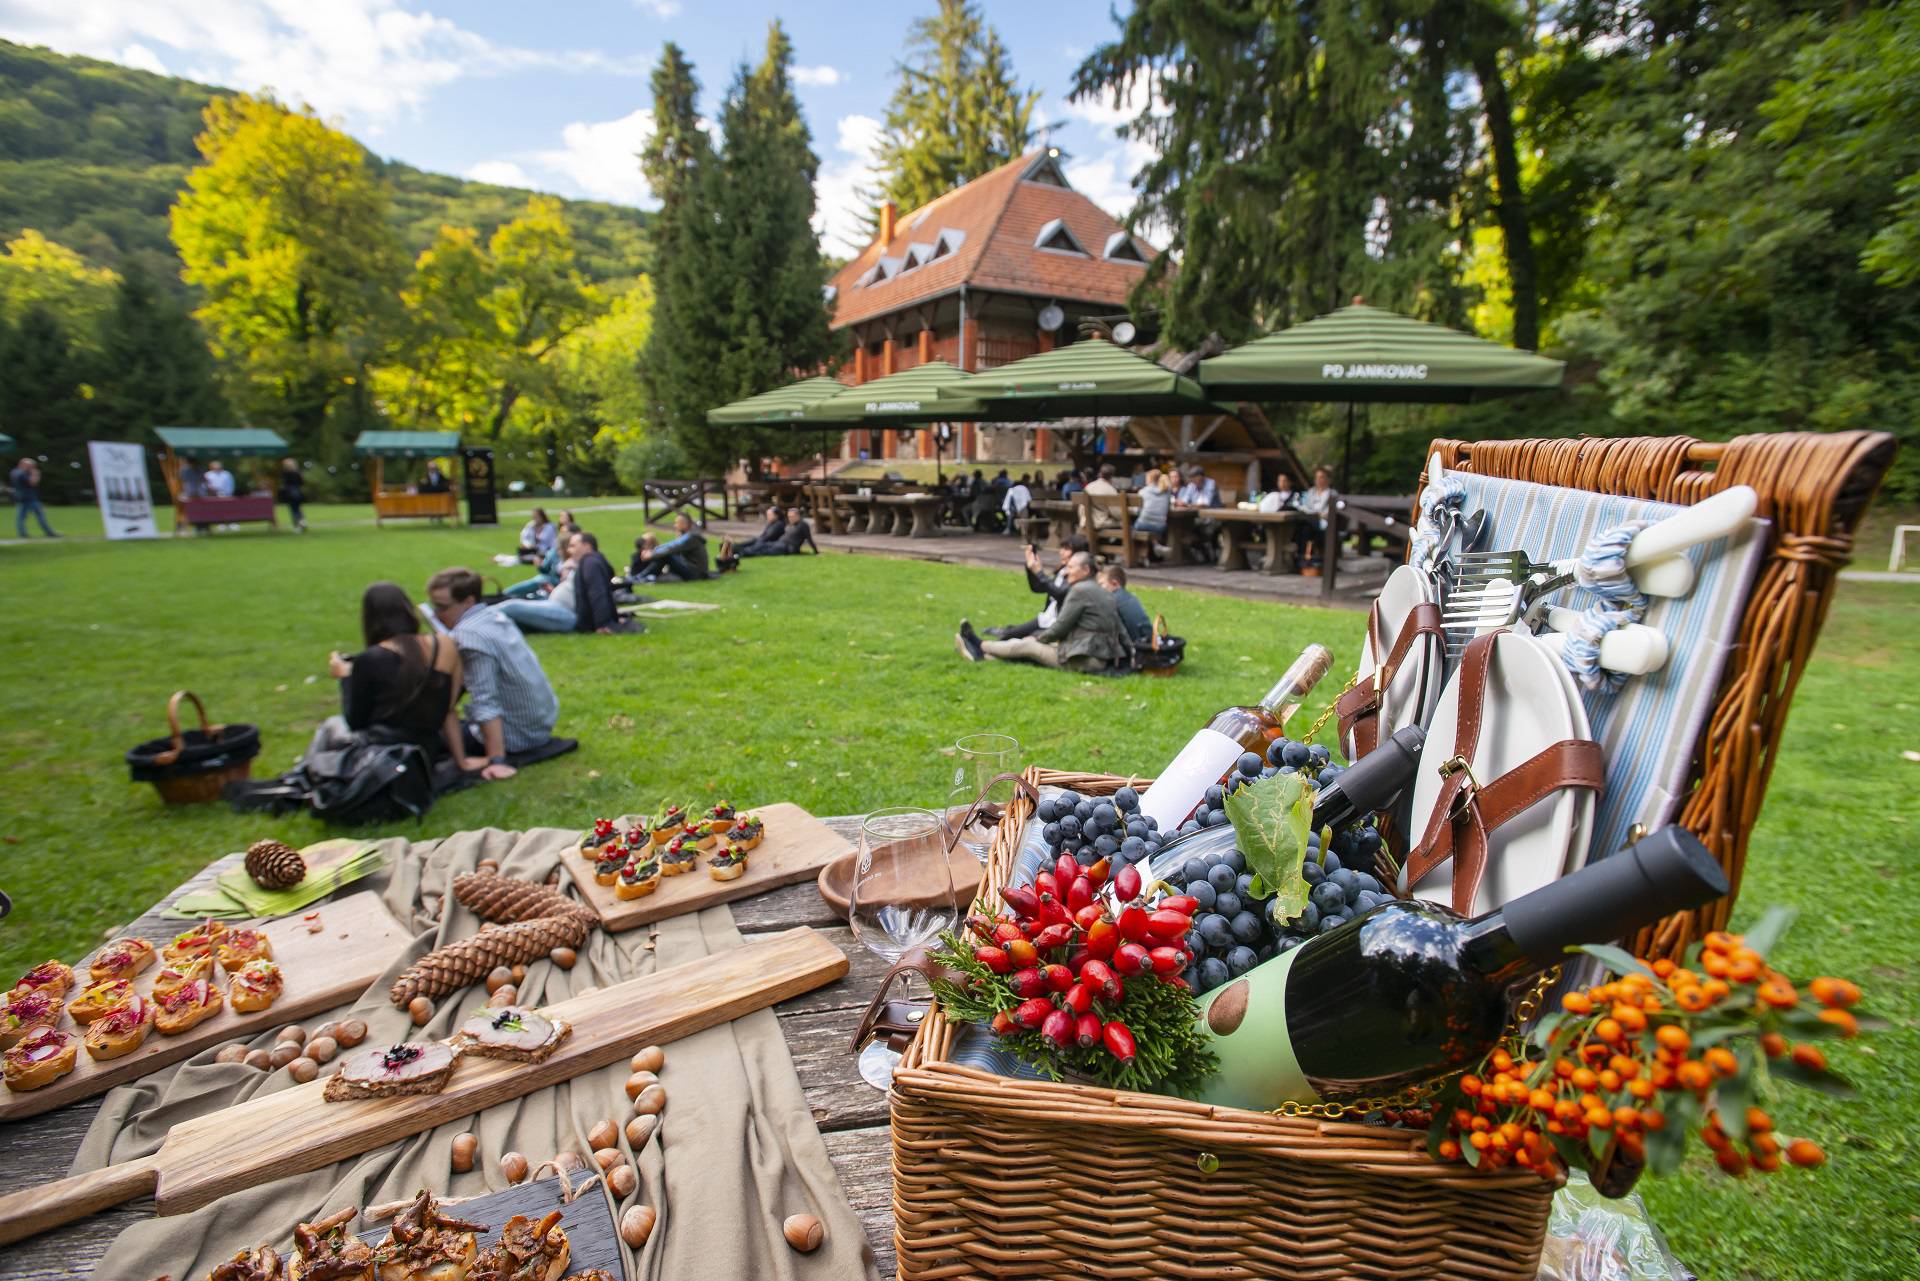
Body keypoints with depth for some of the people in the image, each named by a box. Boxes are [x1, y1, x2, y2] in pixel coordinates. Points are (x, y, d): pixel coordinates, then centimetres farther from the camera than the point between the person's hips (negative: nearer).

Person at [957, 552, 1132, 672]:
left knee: (1027, 646, 3)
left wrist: (1037, 638, 4)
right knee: (1036, 644, 15)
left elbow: (1060, 627, -11)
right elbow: (1120, 630, 12)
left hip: (1085, 660, -9)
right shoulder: (1105, 592, 15)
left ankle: (980, 646, 20)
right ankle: (983, 653, 20)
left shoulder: (1080, 590, -13)